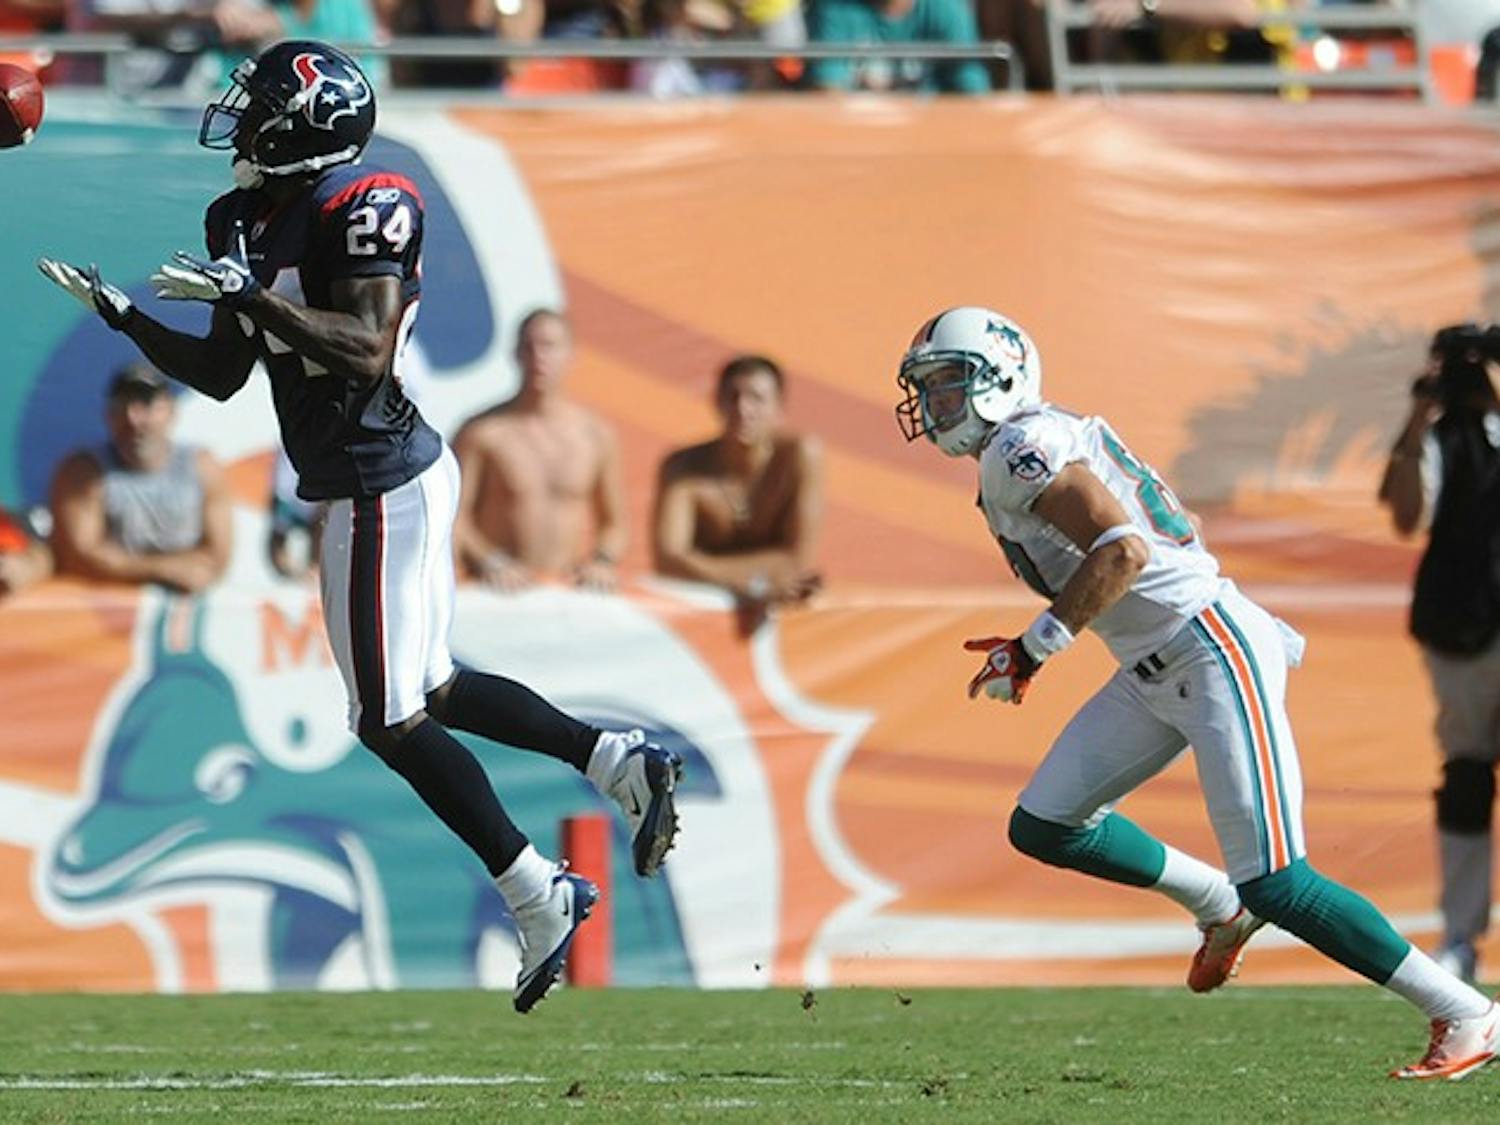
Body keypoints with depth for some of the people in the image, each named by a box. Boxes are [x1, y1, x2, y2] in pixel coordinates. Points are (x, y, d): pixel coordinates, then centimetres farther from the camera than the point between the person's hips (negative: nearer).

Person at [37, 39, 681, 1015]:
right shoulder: (250, 221, 11)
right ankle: (622, 760, 19)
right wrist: (119, 313, 11)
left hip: (382, 488, -10)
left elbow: (366, 350, -27)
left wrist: (247, 293, -29)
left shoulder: (362, 209, -16)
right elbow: (218, 377, 18)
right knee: (431, 691, 17)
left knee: (394, 719, -3)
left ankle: (540, 898, 3)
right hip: (397, 474, 10)